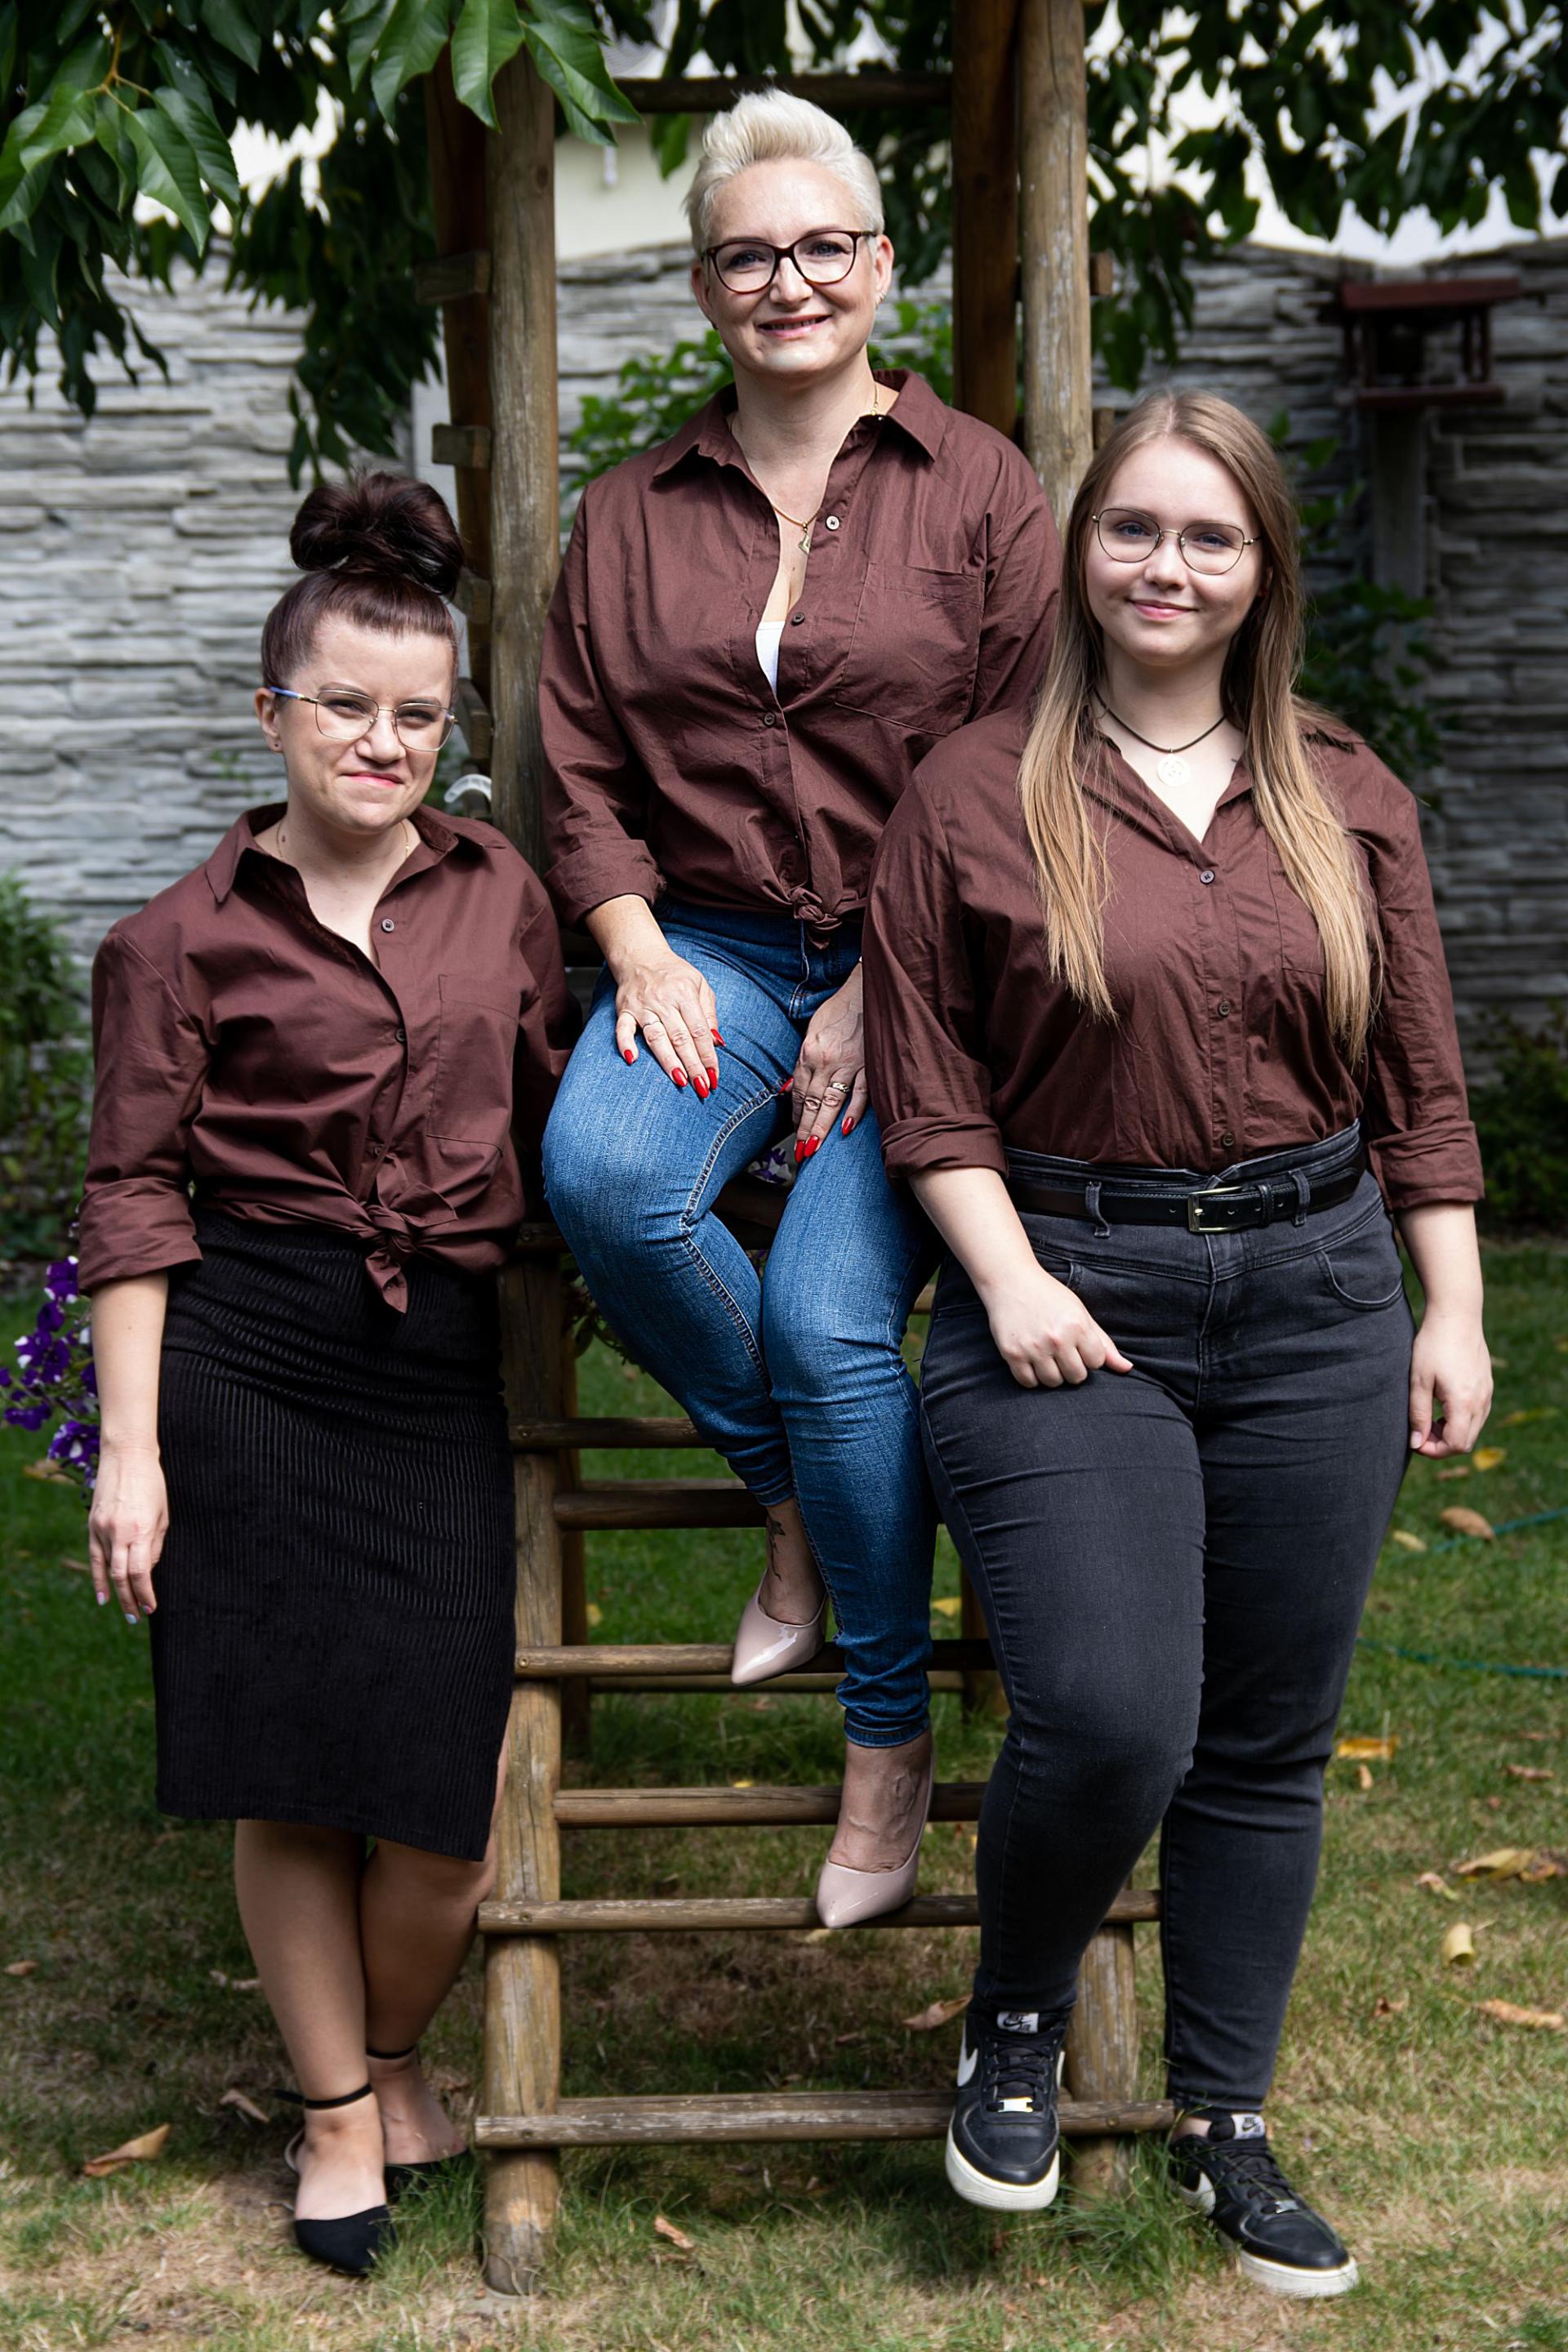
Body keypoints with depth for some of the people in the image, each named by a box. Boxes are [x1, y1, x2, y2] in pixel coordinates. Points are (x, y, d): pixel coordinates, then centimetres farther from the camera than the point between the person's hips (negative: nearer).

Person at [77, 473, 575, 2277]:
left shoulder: (499, 896, 9)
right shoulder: (184, 938, 0)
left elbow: (549, 1119, 17)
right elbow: (136, 1200, -1)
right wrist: (131, 1449, -5)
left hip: (444, 1374, 2)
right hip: (249, 1368, -2)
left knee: (448, 1802, 0)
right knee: (288, 1781, 6)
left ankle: (397, 2049, 31)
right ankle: (337, 2108, 28)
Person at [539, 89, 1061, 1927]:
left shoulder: (976, 489, 2)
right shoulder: (631, 514, 11)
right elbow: (580, 764, 11)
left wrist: (880, 997, -10)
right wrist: (639, 948, -7)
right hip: (713, 950, 3)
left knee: (834, 1318, -19)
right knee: (600, 1175, -29)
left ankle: (889, 1731, 3)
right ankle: (791, 1491, -1)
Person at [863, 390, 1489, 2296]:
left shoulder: (1348, 803, 9)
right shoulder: (976, 793, 0)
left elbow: (1419, 1083, 11)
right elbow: (926, 1081, -2)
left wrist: (1452, 1311, 8)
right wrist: (1009, 1280, -11)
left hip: (1314, 1298, 4)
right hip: (1072, 1298, -3)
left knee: (1268, 1743, 10)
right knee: (1108, 1719, -16)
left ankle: (1223, 2120, 28)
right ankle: (1015, 2017, 16)